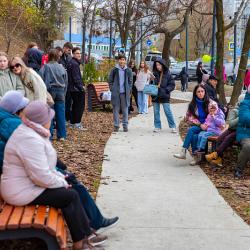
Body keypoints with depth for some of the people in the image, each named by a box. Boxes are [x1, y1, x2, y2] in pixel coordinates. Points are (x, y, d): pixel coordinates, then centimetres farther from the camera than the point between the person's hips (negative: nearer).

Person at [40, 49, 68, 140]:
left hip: (49, 91, -3)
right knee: (60, 114, 7)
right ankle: (61, 135, 12)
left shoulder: (45, 67, -9)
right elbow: (66, 82, 11)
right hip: (60, 92, 3)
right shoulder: (62, 68, 4)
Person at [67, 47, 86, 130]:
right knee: (80, 105, -7)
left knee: (75, 105, 17)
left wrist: (81, 85, 16)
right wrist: (81, 87, -16)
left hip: (72, 88, 11)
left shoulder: (71, 63, 16)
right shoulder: (74, 64, -16)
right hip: (76, 88, -11)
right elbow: (76, 78, -20)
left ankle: (73, 122, 22)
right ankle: (77, 123, -7)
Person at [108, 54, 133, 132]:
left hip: (125, 93, 0)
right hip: (116, 93, 0)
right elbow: (110, 80, 8)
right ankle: (116, 125, 10)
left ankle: (125, 125, 11)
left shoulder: (128, 71, 4)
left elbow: (130, 81, 10)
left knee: (125, 109, 3)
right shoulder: (114, 70, 3)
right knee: (116, 109, 3)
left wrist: (129, 90, 1)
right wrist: (112, 89, -1)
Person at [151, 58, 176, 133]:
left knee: (168, 111, -2)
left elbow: (172, 85, -4)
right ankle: (157, 126, 19)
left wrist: (166, 90, -15)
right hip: (155, 96, 4)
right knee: (156, 112, 9)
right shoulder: (154, 74, 4)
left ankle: (173, 126, 7)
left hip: (164, 96, -4)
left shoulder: (167, 74, -5)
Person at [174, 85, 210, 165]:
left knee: (191, 130, -30)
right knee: (194, 136, -31)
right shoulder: (192, 104, 9)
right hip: (197, 127, 3)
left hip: (207, 127, -3)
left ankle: (183, 152, -28)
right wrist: (200, 124, -9)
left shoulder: (209, 103, 2)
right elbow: (190, 118, 6)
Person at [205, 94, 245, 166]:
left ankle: (215, 154, -24)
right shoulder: (234, 111, 3)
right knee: (220, 138, -23)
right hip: (232, 129, 2)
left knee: (228, 138, -29)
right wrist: (240, 118, -21)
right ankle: (218, 159, -25)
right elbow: (230, 123, -9)